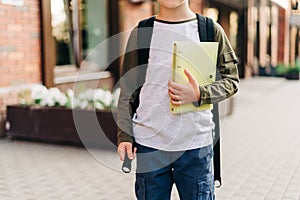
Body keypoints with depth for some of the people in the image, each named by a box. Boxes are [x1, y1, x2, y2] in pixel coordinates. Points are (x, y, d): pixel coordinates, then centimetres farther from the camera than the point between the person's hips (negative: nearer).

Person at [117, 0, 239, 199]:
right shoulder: (140, 33, 5)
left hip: (196, 144, 0)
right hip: (148, 143, 1)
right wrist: (124, 136, -2)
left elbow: (231, 81, 5)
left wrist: (199, 94, -14)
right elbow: (128, 91, 6)